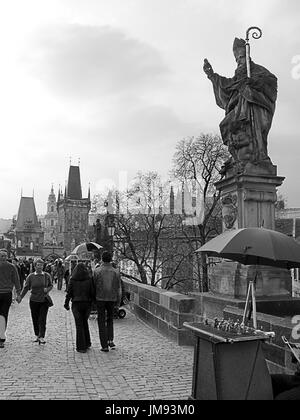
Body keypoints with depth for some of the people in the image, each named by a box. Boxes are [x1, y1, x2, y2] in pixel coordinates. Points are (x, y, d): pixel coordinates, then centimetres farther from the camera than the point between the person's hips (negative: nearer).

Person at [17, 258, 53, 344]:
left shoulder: (47, 275, 0)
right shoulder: (31, 276, -2)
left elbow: (51, 285, 10)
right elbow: (26, 288, -1)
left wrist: (47, 289, -10)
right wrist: (20, 297, -10)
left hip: (44, 301, -1)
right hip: (34, 301, 1)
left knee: (42, 319, -7)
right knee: (35, 319, 9)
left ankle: (42, 337, -4)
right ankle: (37, 335, 26)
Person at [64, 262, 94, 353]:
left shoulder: (72, 279, -6)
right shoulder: (89, 279, -4)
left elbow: (69, 293, -4)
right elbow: (92, 292, -4)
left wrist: (66, 304, 7)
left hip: (76, 304, -2)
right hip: (87, 303, 2)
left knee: (79, 325, 6)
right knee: (85, 322, 21)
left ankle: (81, 347, 9)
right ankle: (87, 343, 27)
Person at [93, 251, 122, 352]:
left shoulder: (97, 271, -8)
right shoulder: (116, 272, -4)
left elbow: (94, 286, -5)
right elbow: (118, 288, -1)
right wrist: (118, 302, 9)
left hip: (100, 298, -2)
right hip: (112, 299, 2)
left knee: (102, 322, 7)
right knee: (110, 320, 22)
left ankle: (105, 346, 7)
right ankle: (110, 340, 13)